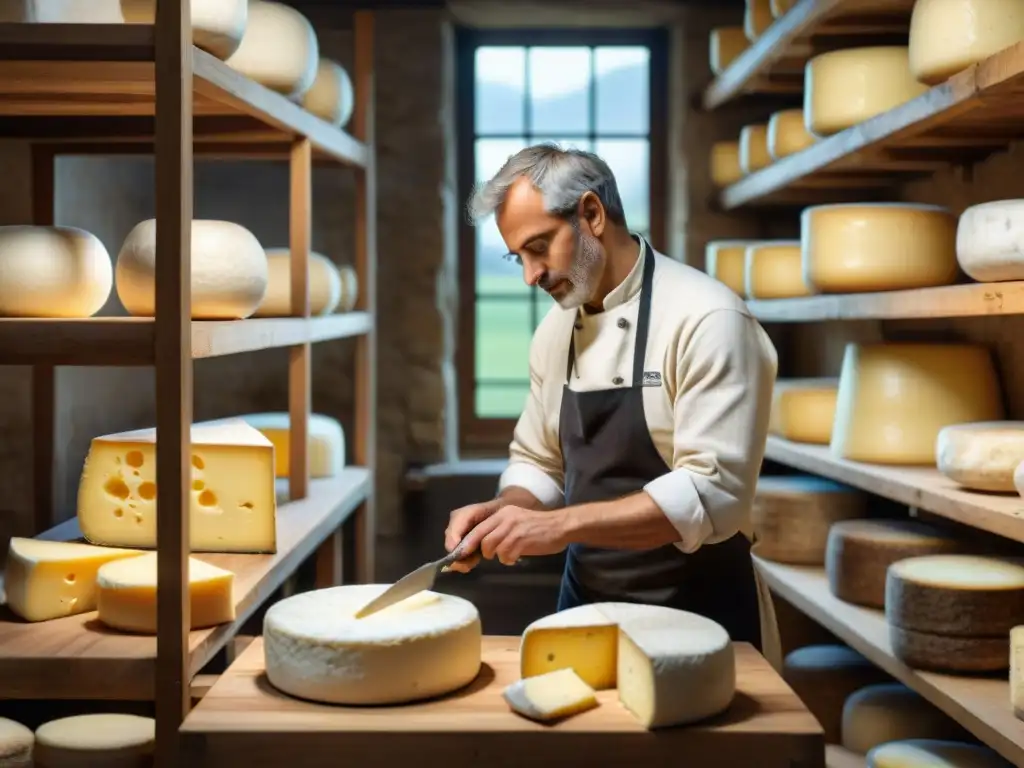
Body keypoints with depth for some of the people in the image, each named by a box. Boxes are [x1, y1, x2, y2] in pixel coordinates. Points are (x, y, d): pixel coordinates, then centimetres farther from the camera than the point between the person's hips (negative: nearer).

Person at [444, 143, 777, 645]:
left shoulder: (707, 320, -19)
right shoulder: (554, 331, 4)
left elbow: (713, 492, -25)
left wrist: (560, 525, -29)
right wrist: (505, 511, -10)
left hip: (692, 617, -6)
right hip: (585, 605, 6)